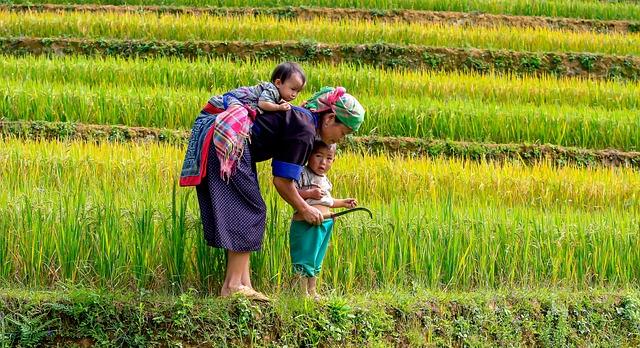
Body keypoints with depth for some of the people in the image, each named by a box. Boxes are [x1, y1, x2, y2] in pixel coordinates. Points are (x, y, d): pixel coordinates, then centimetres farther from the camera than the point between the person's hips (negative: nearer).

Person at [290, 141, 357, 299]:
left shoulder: (324, 179, 15)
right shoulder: (303, 174, -12)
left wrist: (343, 203, 23)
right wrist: (310, 193, -26)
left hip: (324, 225, 9)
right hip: (305, 224, -9)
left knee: (316, 261, 18)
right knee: (304, 258, -4)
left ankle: (312, 291, 28)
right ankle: (303, 292, 2)